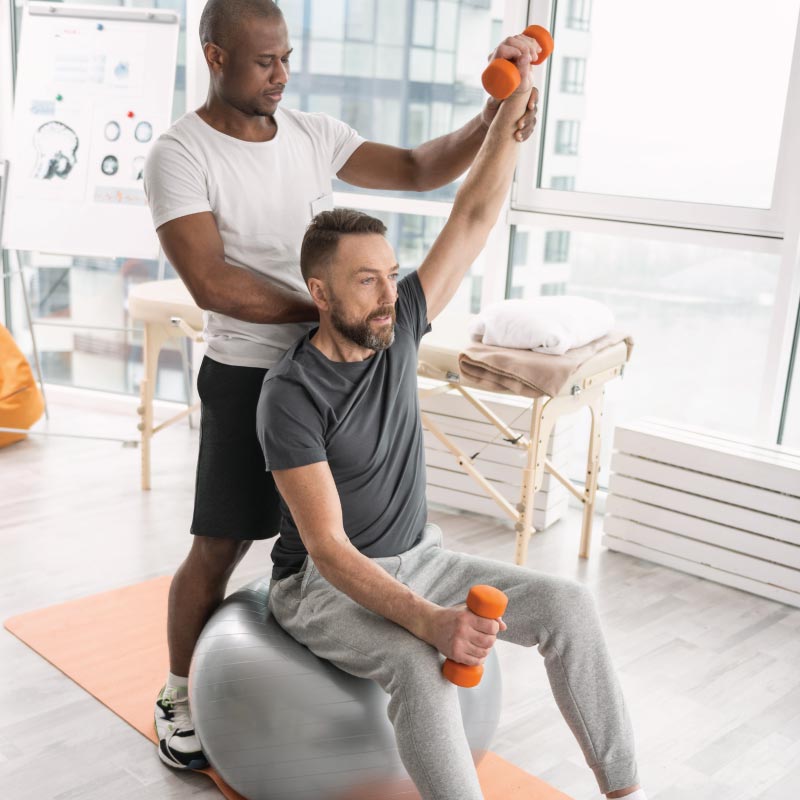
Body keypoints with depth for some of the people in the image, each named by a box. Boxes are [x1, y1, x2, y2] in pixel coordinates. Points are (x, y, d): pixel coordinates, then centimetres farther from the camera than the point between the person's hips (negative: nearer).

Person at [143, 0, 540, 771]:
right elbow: (213, 283, -21)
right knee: (220, 548, 4)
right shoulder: (179, 156, -12)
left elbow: (419, 168, 2)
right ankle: (179, 692, 27)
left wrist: (491, 120, -15)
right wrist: (325, 309, -20)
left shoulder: (312, 133, 4)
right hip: (248, 376, -5)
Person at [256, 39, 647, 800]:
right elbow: (328, 546, -27)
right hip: (324, 583, -5)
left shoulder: (396, 328, -6)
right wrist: (428, 621, -40)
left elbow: (473, 218, -8)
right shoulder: (291, 395, -23)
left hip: (416, 556, 6)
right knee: (420, 667, -36)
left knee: (566, 604, -13)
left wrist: (512, 106, -19)